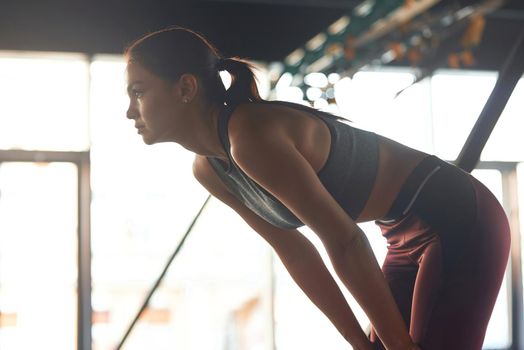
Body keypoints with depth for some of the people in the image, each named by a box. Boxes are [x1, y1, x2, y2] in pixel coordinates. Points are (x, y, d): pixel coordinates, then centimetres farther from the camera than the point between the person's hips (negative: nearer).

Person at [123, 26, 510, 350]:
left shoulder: (252, 136, -27)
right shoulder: (210, 169, 1)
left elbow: (344, 241, -24)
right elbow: (296, 253, 7)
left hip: (461, 224, -9)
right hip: (412, 233, 9)